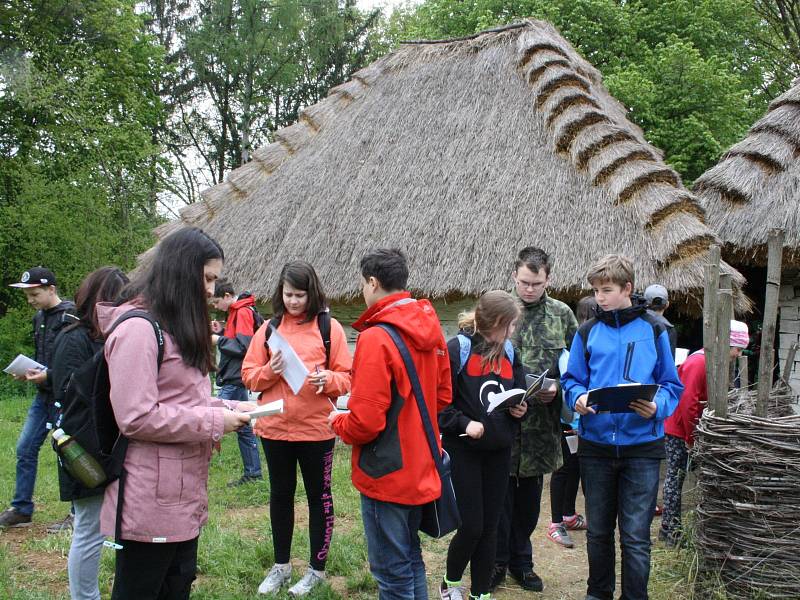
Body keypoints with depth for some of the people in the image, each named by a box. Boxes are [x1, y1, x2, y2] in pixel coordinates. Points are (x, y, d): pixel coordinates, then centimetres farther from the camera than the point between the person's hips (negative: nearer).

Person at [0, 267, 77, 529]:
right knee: (25, 448, 9)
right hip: (43, 396, 8)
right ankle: (21, 510, 21)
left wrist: (48, 376, -21)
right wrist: (28, 371, 2)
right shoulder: (39, 317, 12)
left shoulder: (70, 318, -15)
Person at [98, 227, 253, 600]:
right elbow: (136, 418, -24)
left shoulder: (177, 328, 15)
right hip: (151, 505, -10)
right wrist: (215, 422, -18)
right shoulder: (138, 329, -18)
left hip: (184, 499, 10)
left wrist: (229, 408, 6)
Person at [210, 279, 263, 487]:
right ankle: (253, 472, 19)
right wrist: (221, 332, 7)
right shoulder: (236, 312, 17)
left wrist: (219, 340, -11)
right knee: (243, 427, 13)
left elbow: (243, 347, -21)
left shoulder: (243, 312, -13)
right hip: (235, 379, 10)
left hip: (235, 381, -10)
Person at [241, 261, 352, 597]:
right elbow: (249, 376, 5)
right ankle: (281, 565, 31)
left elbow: (346, 378, -2)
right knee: (280, 494, 15)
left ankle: (317, 569, 23)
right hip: (274, 427, 3)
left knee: (318, 495, 8)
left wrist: (327, 379, -22)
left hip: (316, 428, -3)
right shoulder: (269, 328, 5)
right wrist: (270, 371, -14)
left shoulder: (329, 327, -3)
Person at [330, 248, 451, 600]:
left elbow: (364, 423, -23)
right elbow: (442, 397, 12)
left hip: (386, 475, -8)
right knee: (411, 558, 22)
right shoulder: (431, 330, 3)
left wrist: (337, 423, -3)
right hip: (421, 471, 8)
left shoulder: (375, 338, -21)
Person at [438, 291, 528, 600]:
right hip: (463, 450, -5)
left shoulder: (508, 351, 8)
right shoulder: (456, 349, -11)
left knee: (489, 527, 9)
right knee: (471, 526, -2)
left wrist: (520, 409, -4)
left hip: (499, 450, 5)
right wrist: (464, 424, -21)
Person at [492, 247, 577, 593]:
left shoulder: (562, 315, 4)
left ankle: (521, 561, 29)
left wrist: (556, 387, -11)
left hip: (540, 422, 2)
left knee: (530, 494, 14)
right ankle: (497, 561, 22)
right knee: (501, 490, 6)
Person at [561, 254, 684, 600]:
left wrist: (657, 406, -18)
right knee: (598, 530, 15)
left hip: (641, 445, -2)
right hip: (596, 443, 3)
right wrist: (578, 398, -12)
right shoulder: (588, 332, 6)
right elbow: (572, 380, 10)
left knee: (636, 536, 0)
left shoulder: (653, 329, 0)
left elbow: (671, 385, 3)